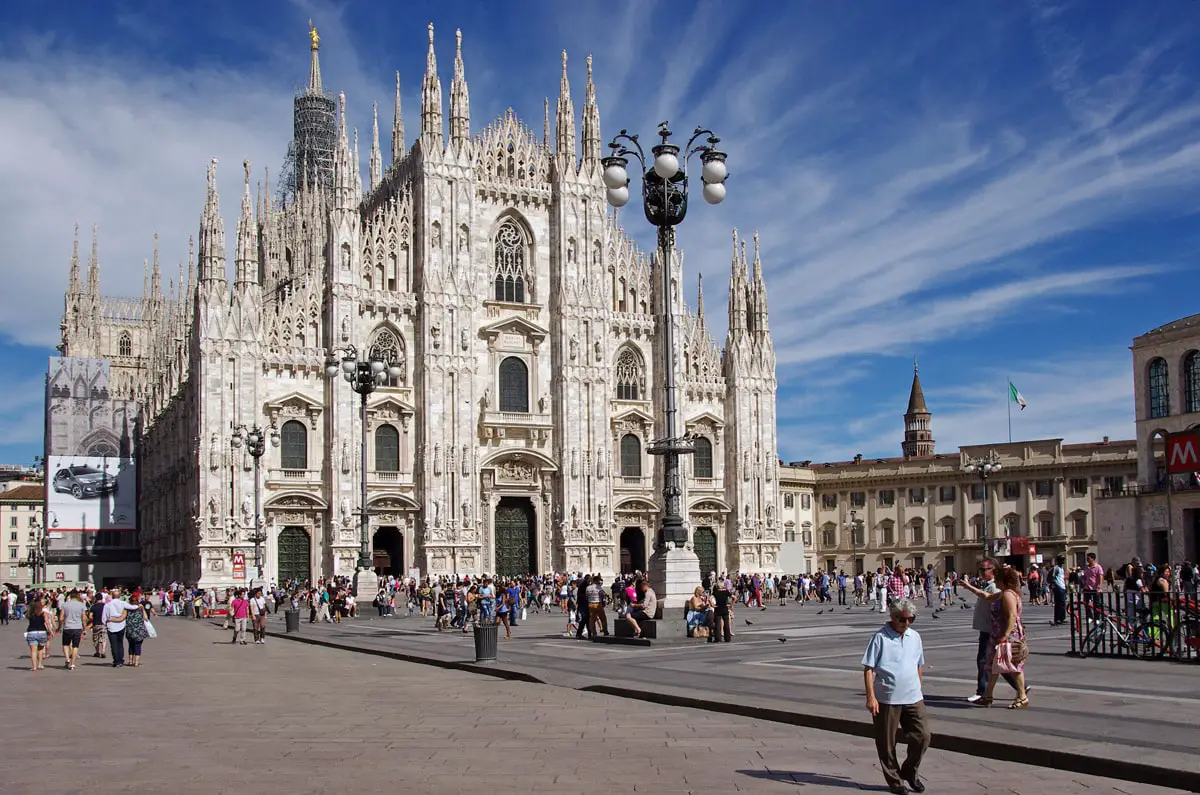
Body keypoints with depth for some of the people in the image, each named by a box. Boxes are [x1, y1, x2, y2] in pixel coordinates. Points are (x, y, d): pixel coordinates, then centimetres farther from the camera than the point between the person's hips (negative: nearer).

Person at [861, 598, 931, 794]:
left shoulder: (915, 637, 9)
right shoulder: (880, 637, -7)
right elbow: (868, 668, -9)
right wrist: (871, 696, -14)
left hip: (913, 698, 5)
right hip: (887, 699, -4)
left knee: (923, 735, -1)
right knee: (887, 742, 4)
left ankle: (910, 771, 22)